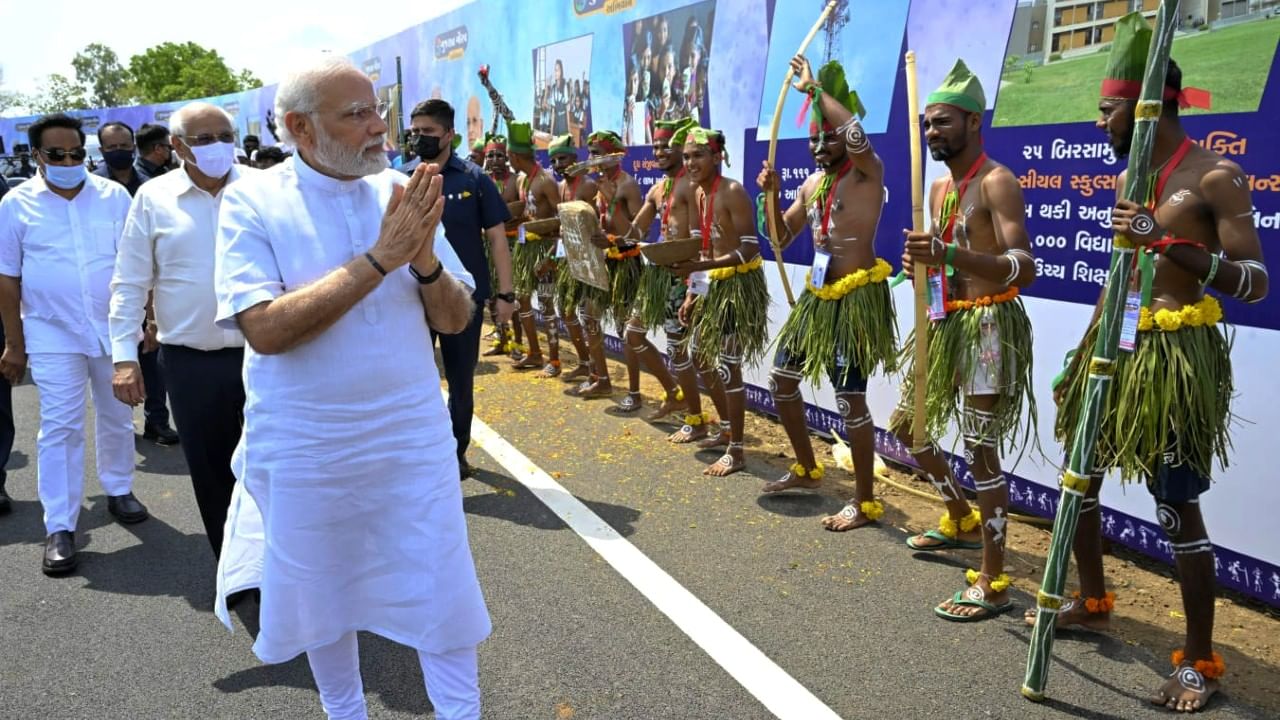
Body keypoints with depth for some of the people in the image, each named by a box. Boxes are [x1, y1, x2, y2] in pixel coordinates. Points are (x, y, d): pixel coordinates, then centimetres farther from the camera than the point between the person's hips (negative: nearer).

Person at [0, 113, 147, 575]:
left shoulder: (113, 196, 1)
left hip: (114, 329, 2)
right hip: (53, 335, -1)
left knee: (116, 417, 15)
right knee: (59, 427, -2)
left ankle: (119, 490, 34)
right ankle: (60, 528, 4)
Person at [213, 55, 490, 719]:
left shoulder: (404, 194, -1)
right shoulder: (253, 201, -10)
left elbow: (457, 318, 0)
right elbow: (264, 328, -22)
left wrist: (425, 260, -21)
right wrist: (378, 260, -26)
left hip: (415, 435, 2)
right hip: (305, 448, -1)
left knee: (441, 591, 7)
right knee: (322, 593, 17)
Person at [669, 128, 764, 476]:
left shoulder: (733, 191, -17)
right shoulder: (698, 194, 9)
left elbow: (750, 248, -22)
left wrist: (701, 266, -31)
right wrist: (692, 294, 12)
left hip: (739, 284, -9)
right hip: (714, 284, 9)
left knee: (727, 367, -7)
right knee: (701, 357, 18)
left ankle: (736, 452, 5)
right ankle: (727, 429, 36)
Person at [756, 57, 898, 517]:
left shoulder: (867, 173, -10)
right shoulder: (812, 184, 13)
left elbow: (856, 132, -33)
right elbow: (782, 237, 20)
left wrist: (813, 89, -21)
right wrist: (771, 194, 3)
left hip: (857, 298, -9)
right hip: (818, 296, 9)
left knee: (850, 399, -7)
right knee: (781, 379, 16)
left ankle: (865, 502, 7)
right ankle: (806, 469, 34)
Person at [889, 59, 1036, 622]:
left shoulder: (996, 183, -14)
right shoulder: (939, 187, 13)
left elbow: (1023, 267, -28)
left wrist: (948, 254, -40)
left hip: (989, 326, -9)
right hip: (946, 323, 9)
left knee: (980, 450, -8)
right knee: (907, 425, 18)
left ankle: (993, 585, 2)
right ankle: (962, 521, 38)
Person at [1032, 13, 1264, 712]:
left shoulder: (1215, 175, -11)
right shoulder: (1129, 179, 12)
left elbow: (1255, 281, -17)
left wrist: (1176, 246, -33)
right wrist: (1088, 346, 19)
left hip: (1177, 354, -8)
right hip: (1116, 344, 8)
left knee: (1177, 505, -5)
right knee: (1079, 472, 15)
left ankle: (1200, 660, 9)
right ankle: (1092, 600, 34)